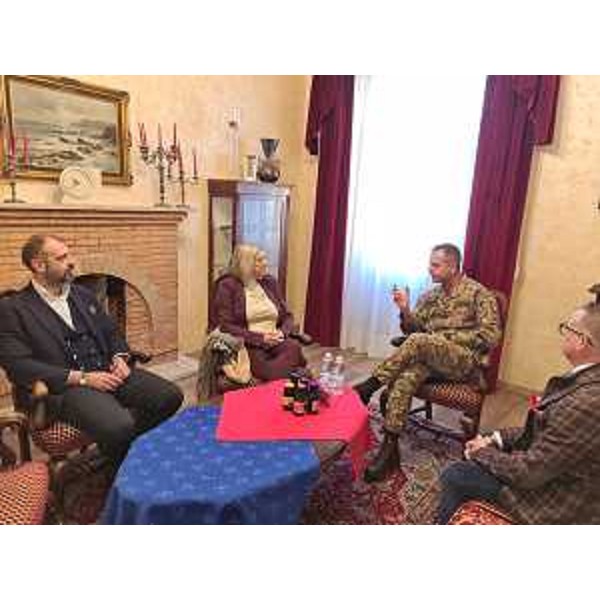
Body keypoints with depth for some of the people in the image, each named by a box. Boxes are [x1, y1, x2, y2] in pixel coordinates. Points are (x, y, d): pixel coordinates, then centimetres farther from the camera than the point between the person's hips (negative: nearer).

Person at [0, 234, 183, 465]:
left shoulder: (83, 294, 17)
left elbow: (112, 333, 23)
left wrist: (120, 358, 0)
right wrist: (81, 378, -17)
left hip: (107, 372, 6)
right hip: (64, 386, -6)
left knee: (171, 395, -14)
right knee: (118, 426, -32)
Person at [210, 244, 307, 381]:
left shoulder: (269, 282, 15)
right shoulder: (227, 286, -1)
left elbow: (287, 316, 17)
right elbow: (225, 326, -8)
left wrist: (282, 332, -6)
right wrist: (260, 338, -14)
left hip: (274, 343, 5)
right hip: (246, 345, -4)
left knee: (294, 348, -30)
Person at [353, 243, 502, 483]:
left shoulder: (478, 293, 0)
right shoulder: (430, 296, 16)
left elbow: (491, 335, -8)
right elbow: (414, 329, 13)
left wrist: (447, 337, -12)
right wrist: (405, 310, -7)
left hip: (466, 362, -4)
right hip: (430, 357, 4)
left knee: (419, 342, -33)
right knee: (405, 378, -29)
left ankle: (369, 386, -22)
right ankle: (389, 449, -26)